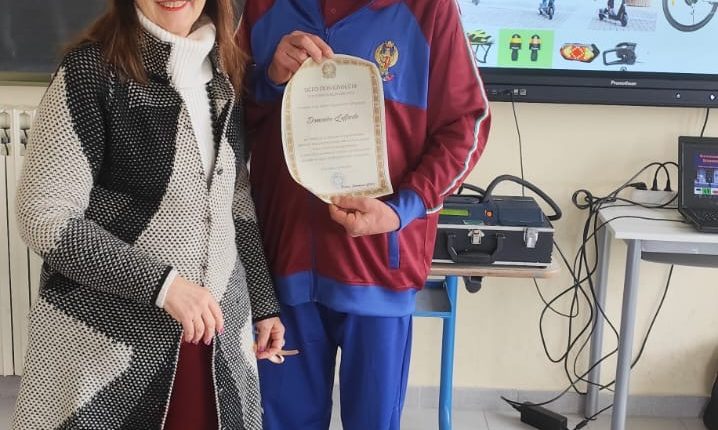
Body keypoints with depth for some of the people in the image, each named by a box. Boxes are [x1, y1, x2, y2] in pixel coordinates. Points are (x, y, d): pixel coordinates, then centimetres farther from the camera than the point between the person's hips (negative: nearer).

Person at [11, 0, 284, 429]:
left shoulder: (225, 73, 6)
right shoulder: (92, 69, -11)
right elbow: (45, 217, -14)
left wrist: (263, 304, 12)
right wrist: (161, 282, -19)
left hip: (216, 327, 5)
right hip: (107, 334, -5)